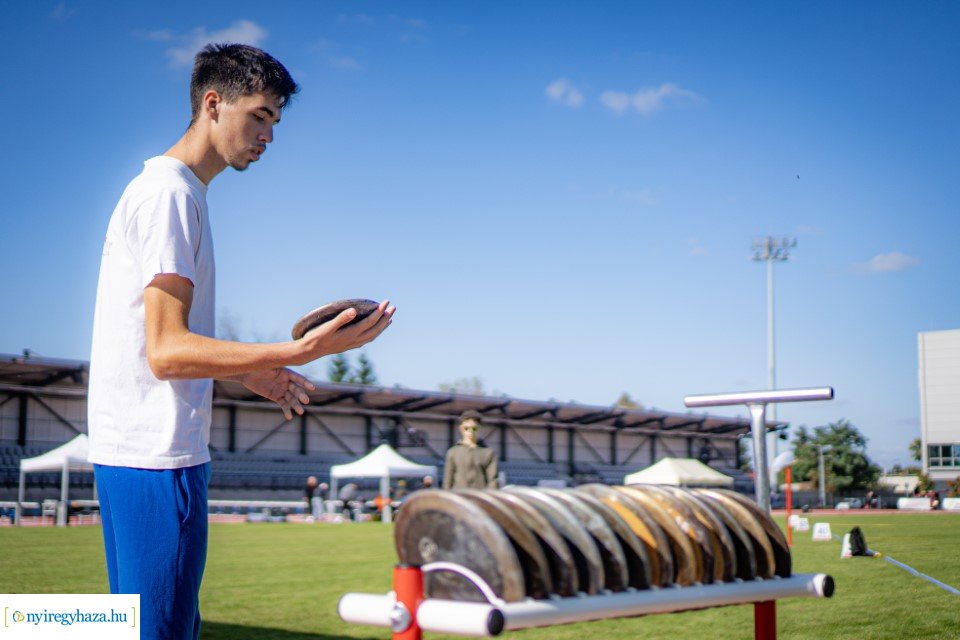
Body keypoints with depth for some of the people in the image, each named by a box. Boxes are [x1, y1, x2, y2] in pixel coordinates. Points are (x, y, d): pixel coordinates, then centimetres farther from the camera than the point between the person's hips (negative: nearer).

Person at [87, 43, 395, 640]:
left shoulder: (172, 189, 19)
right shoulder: (170, 191, -13)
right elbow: (166, 350, -21)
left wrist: (247, 372, 28)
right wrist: (300, 351, -29)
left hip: (137, 452, 10)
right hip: (157, 456, -10)